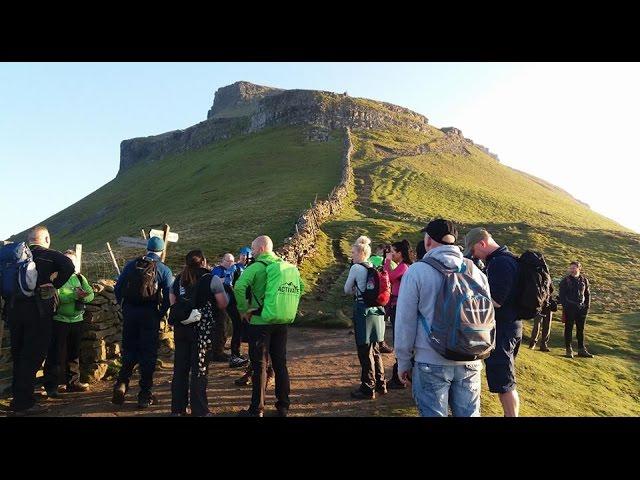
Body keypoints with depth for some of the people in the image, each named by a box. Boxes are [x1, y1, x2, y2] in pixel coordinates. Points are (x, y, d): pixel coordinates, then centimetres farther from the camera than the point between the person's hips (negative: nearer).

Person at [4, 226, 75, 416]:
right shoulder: (49, 255, -4)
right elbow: (68, 266, -21)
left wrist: (9, 302, 17)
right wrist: (55, 284, -8)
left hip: (13, 309, 6)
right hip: (37, 310, -5)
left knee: (19, 355, 17)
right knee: (33, 355, 2)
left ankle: (18, 399, 28)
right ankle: (24, 404, 5)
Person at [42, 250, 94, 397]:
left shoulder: (80, 278, 10)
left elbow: (91, 294, 0)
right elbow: (56, 297, -20)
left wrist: (83, 296, -21)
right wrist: (75, 295, -28)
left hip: (77, 320, 5)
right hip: (60, 321, -5)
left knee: (74, 353, 14)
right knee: (56, 354, -1)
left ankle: (73, 381, 24)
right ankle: (51, 385, 7)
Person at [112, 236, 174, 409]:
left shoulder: (131, 264, 6)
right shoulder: (164, 270, -2)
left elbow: (118, 288, 5)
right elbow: (169, 295, -9)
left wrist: (123, 306, 13)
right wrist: (161, 313, 2)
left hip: (129, 312, 3)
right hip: (150, 314, -2)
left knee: (129, 349, 18)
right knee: (148, 353, 6)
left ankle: (121, 383, 2)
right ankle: (145, 395, 11)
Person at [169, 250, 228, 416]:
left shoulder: (179, 279, 7)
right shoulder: (212, 279, -9)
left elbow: (172, 302, 10)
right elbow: (223, 304, -10)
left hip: (181, 327, 5)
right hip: (203, 328, -4)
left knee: (180, 368, 14)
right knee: (199, 369, 3)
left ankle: (178, 408, 22)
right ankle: (199, 410, 8)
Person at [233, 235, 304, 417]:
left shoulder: (255, 267, -12)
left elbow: (239, 287, -27)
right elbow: (300, 287, 13)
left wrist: (244, 309, -14)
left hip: (259, 322, -5)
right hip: (281, 321, 6)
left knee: (259, 365, 3)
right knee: (280, 363, 13)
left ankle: (257, 409, 11)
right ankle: (283, 405, 22)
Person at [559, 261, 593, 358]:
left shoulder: (584, 280, 8)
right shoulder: (565, 280, -3)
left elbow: (587, 294, 14)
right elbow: (562, 295, -4)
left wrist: (587, 306, 6)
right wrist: (564, 306, -12)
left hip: (581, 308, 4)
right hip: (569, 308, -3)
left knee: (581, 329, 10)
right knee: (569, 328, 2)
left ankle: (581, 350, 18)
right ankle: (568, 349, 8)